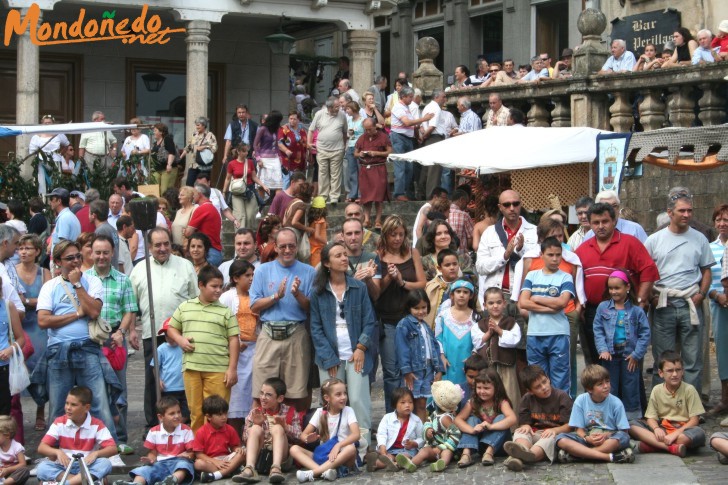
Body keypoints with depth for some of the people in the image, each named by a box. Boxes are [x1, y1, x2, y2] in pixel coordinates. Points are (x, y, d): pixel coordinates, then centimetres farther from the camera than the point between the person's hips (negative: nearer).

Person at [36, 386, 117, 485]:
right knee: (42, 468, -28)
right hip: (64, 466, 1)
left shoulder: (97, 425, -3)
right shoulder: (59, 422, 1)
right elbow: (41, 448, -3)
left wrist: (96, 453, -29)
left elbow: (113, 449, -9)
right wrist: (58, 452, -24)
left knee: (105, 464, -32)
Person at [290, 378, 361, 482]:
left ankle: (312, 473, -37)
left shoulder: (348, 411, -1)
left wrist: (338, 445, -32)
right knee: (294, 449, -17)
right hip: (323, 455, 2)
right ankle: (324, 471, -40)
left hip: (340, 457, -2)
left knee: (351, 449, -35)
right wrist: (308, 439, -22)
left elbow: (356, 434, -15)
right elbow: (303, 435, 3)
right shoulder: (320, 412, 5)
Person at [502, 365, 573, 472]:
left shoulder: (562, 397, 0)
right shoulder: (527, 399, 9)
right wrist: (525, 426, -17)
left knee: (551, 437, -37)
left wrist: (555, 430, -25)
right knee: (519, 432, -25)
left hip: (556, 434, -4)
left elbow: (569, 425, -5)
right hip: (534, 434, 4)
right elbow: (523, 422, 9)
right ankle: (522, 449, -65)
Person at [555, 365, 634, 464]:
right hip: (588, 438, 1)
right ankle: (609, 456, -33)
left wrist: (607, 435, -25)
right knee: (560, 438, -25)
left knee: (624, 437, -35)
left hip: (609, 439, -1)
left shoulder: (616, 403, -6)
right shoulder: (580, 401, -3)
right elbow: (579, 429, -1)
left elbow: (623, 431, -6)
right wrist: (586, 438, -23)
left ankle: (578, 453, -30)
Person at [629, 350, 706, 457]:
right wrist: (656, 429, -21)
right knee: (634, 426, -19)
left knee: (699, 433, -36)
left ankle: (653, 444, -30)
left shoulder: (689, 390, -5)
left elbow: (694, 420, -9)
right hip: (662, 430, 3)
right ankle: (673, 448, -34)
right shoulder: (657, 390, 3)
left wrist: (676, 434, -22)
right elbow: (651, 417, 2)